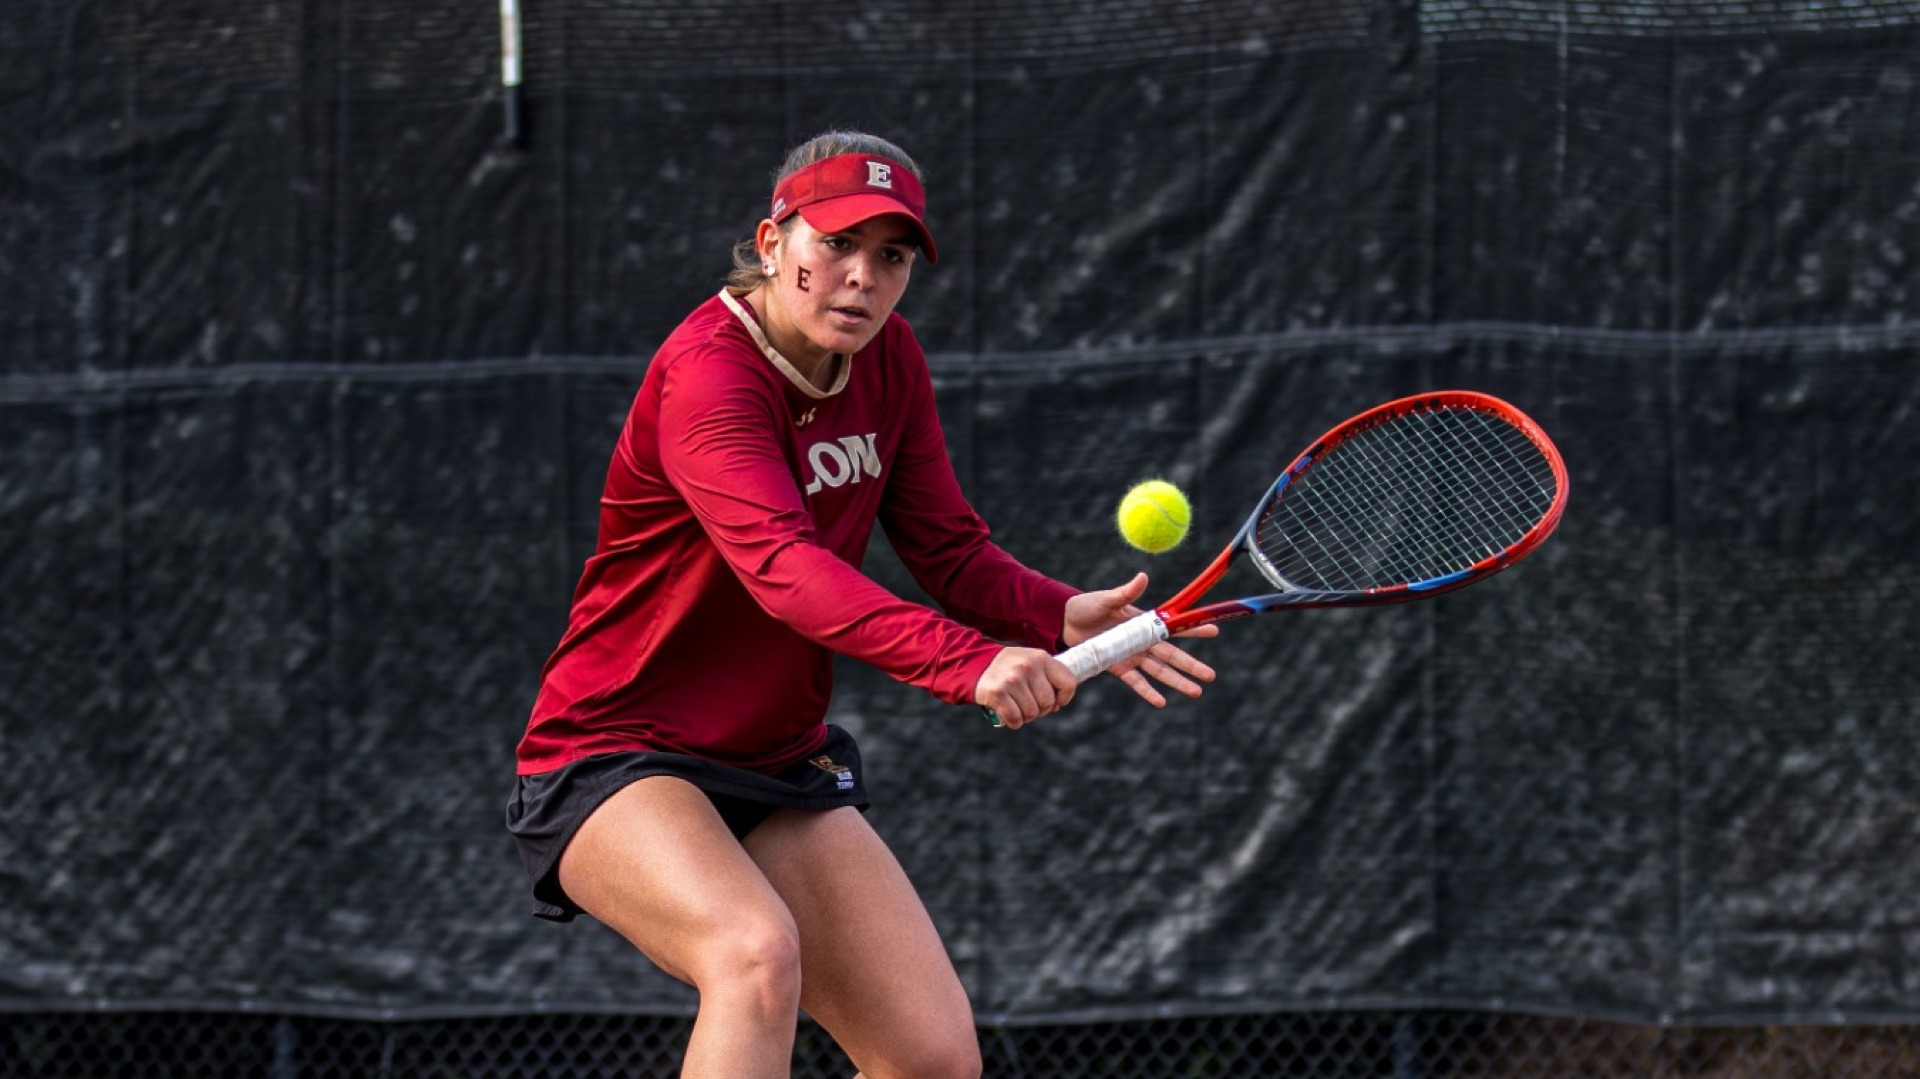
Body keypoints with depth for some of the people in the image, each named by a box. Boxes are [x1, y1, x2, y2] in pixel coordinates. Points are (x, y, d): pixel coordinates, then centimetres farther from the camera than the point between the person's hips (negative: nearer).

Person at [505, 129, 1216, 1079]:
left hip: (780, 771, 8)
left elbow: (949, 552, 2)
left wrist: (1062, 618, -20)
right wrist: (968, 664, -53)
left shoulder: (887, 360, 1)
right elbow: (785, 570, -39)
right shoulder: (707, 376, -23)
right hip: (616, 766, -8)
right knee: (759, 952, -38)